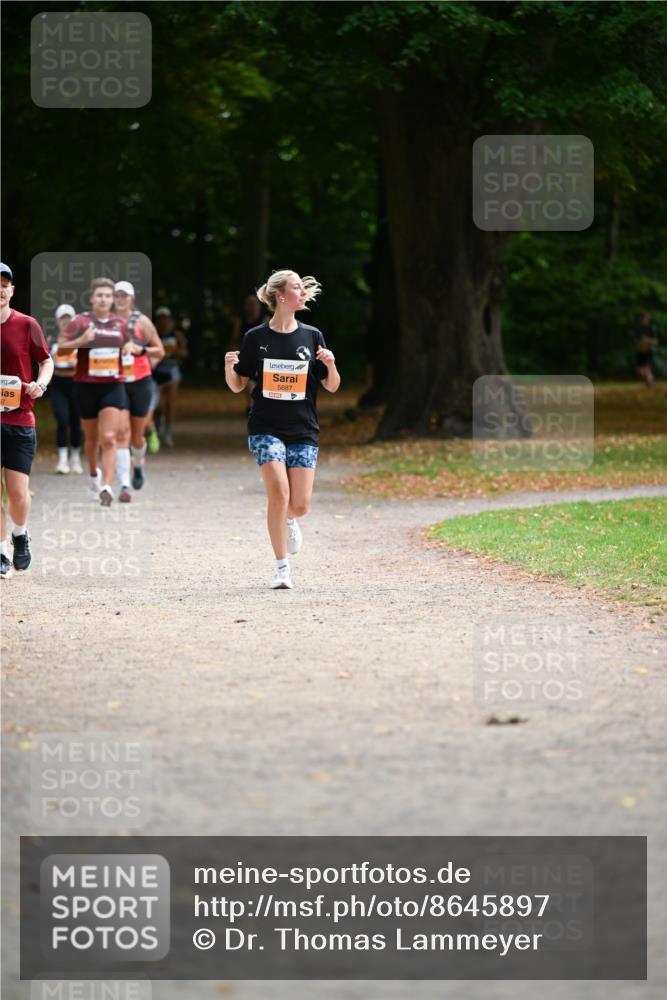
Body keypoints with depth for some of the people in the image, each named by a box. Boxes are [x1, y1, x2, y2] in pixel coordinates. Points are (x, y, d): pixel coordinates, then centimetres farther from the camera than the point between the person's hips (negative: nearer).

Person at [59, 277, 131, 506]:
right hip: (86, 385, -1)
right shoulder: (81, 321, -3)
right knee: (92, 438, 14)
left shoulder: (120, 323, 8)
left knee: (109, 438, -14)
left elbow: (127, 346, 25)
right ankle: (93, 474, 42)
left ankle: (106, 487, -20)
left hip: (113, 386, 1)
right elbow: (61, 348, -4)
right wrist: (80, 340, -19)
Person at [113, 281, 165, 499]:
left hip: (140, 382, 0)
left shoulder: (141, 321, 0)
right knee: (121, 432, -14)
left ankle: (139, 463, 45)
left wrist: (140, 349, -13)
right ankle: (124, 485, -16)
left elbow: (160, 351, 3)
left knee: (137, 435, 10)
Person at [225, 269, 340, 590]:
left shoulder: (311, 336, 5)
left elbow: (332, 387, 8)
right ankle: (282, 568, -7)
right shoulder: (256, 337, 1)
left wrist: (330, 365, -13)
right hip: (266, 428, -2)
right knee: (278, 492, -19)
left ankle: (287, 520, 36)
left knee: (300, 505, -3)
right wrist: (230, 367, -14)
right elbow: (237, 385, 7)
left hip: (303, 431, 2)